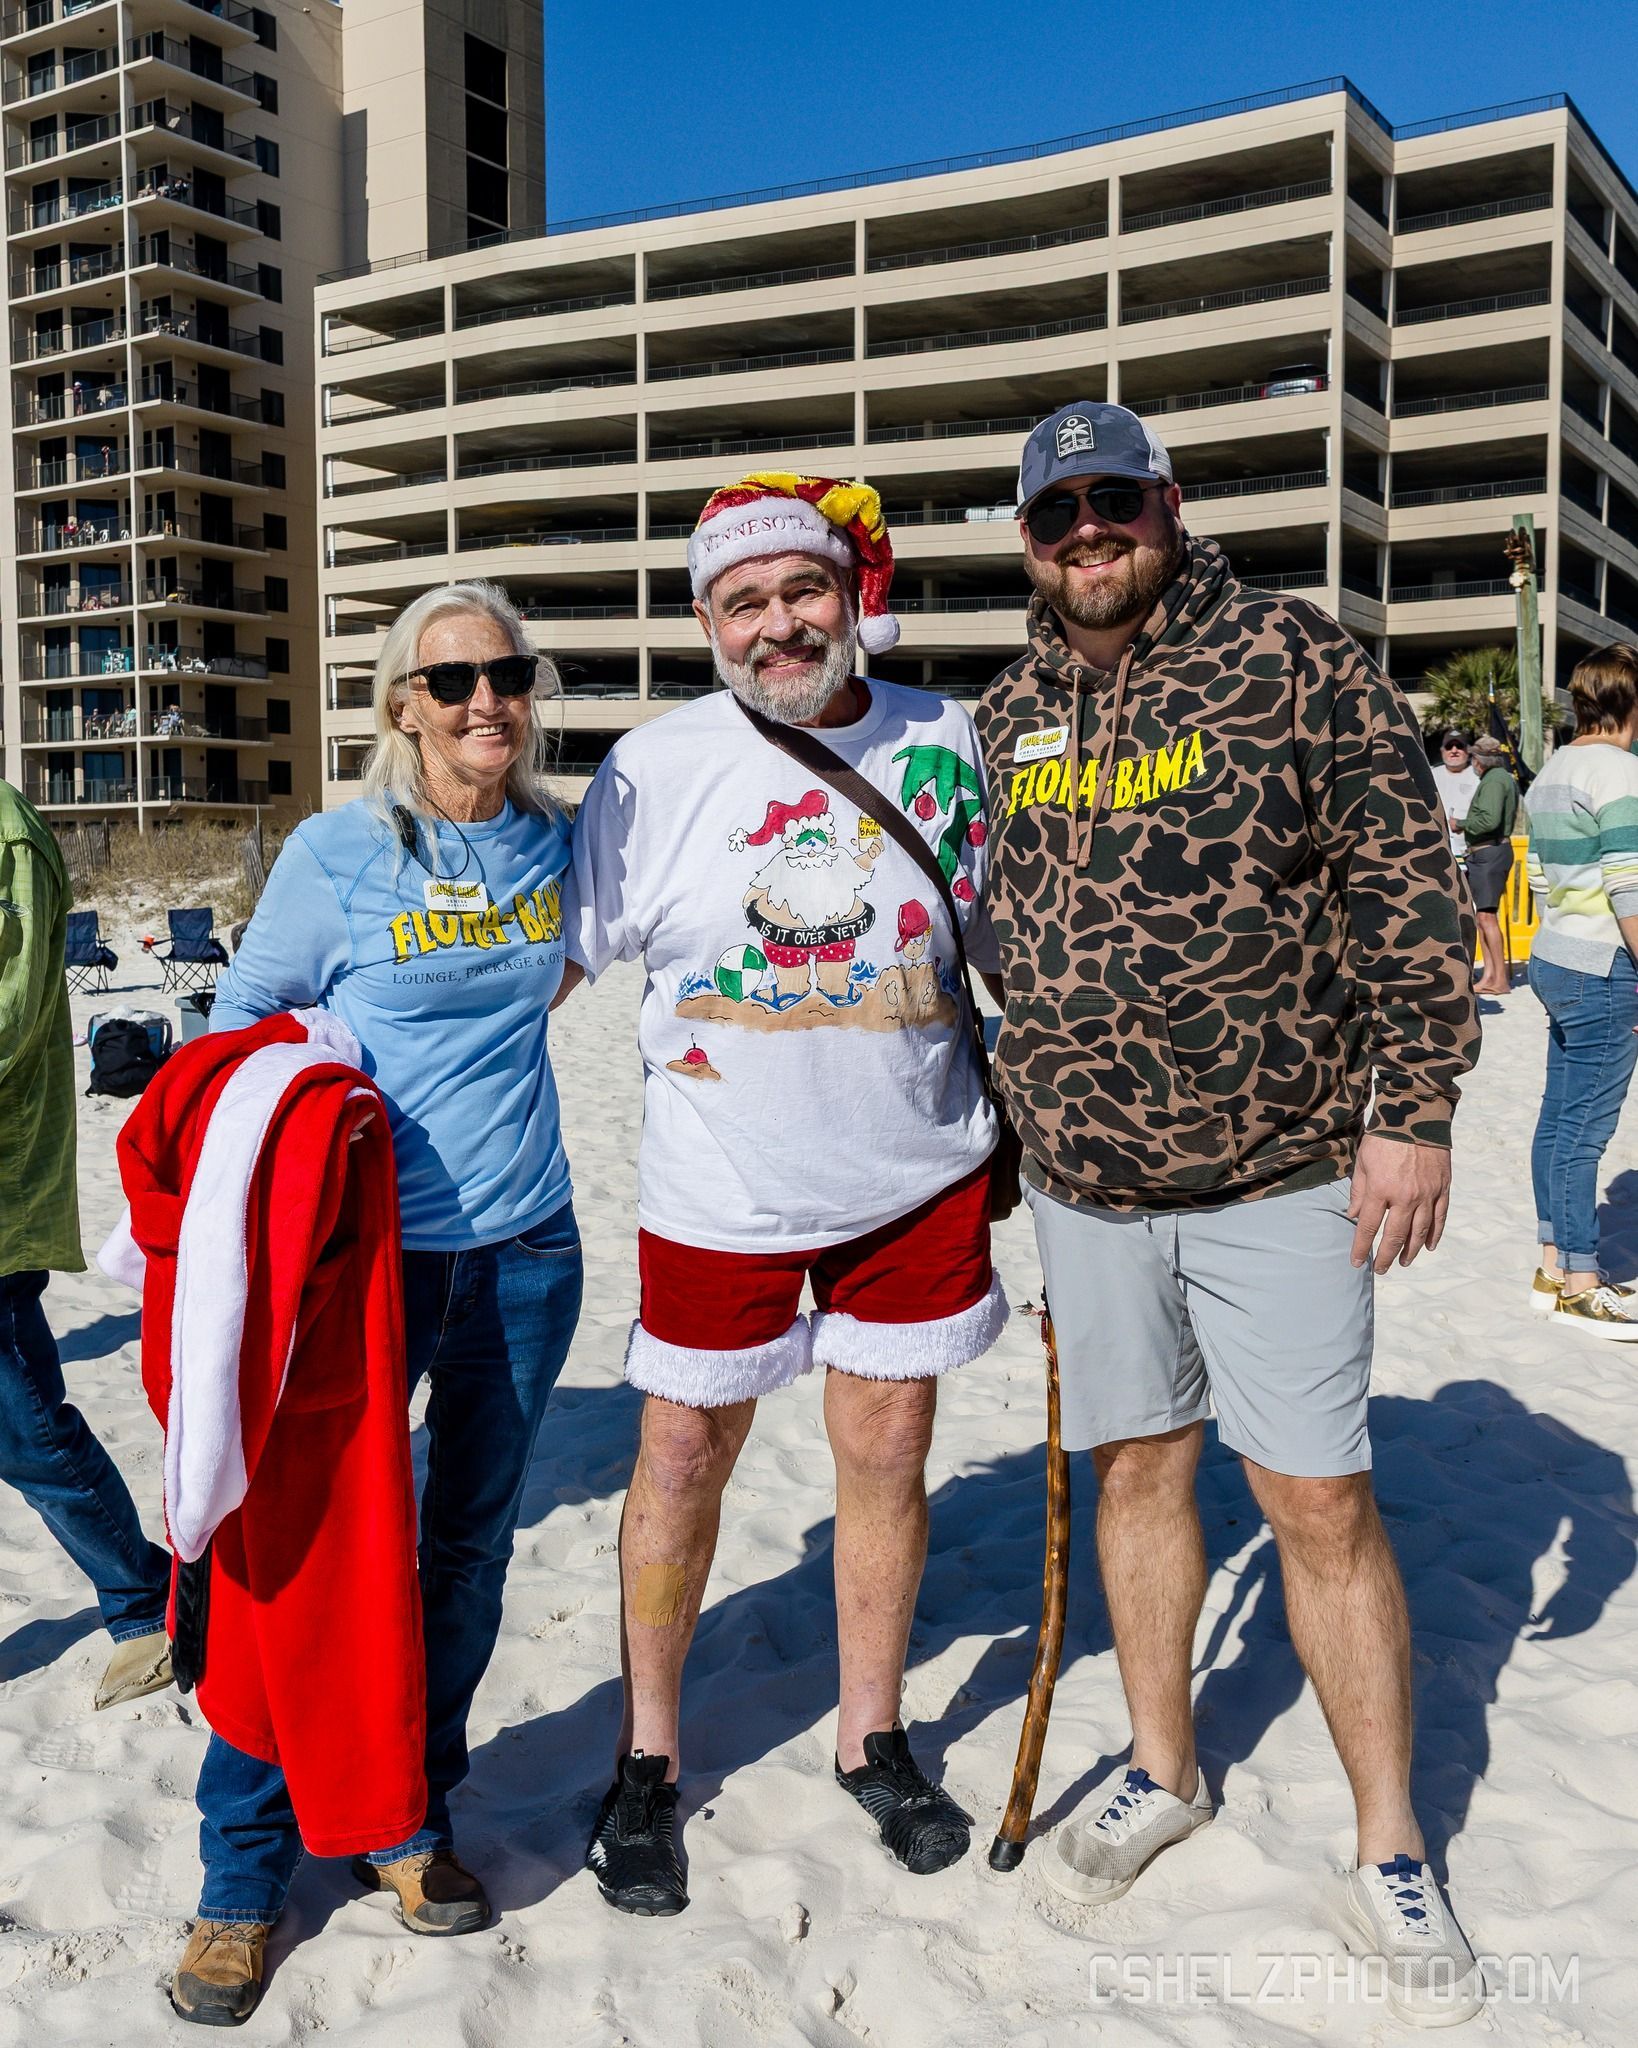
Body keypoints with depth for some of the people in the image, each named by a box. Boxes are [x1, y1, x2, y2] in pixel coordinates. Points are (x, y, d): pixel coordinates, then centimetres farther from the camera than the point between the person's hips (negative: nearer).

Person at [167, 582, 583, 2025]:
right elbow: (241, 1020, 3)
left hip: (525, 1249, 4)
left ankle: (410, 1822, 33)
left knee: (471, 1543, 13)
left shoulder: (560, 844, 4)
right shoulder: (337, 854, -8)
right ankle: (243, 1878, 20)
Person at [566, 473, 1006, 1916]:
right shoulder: (654, 770, -7)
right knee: (683, 1461, 8)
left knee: (887, 1454, 11)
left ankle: (874, 1739, 33)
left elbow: (997, 943, 13)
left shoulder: (943, 740, 1)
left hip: (919, 1174, 2)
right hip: (721, 1188, -2)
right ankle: (648, 1755, 30)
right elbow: (548, 960, 1)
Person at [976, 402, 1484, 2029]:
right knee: (1137, 1468, 15)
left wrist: (1415, 1107, -13)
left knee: (1321, 1500, 0)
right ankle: (1163, 1771, 35)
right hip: (1085, 1176, 5)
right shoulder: (1011, 715, 8)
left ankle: (1390, 1852, 19)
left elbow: (1407, 888, -8)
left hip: (1280, 1168, -4)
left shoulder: (1293, 662, -6)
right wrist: (1032, 1118, 18)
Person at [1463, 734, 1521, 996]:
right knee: (1482, 915, 11)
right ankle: (1489, 975, 13)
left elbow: (1490, 819, -25)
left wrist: (1461, 824, -10)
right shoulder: (1505, 778, 18)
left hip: (1489, 853, -11)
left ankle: (1500, 980, -10)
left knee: (1487, 916, -10)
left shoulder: (1494, 780, -13)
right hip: (1486, 854, 11)